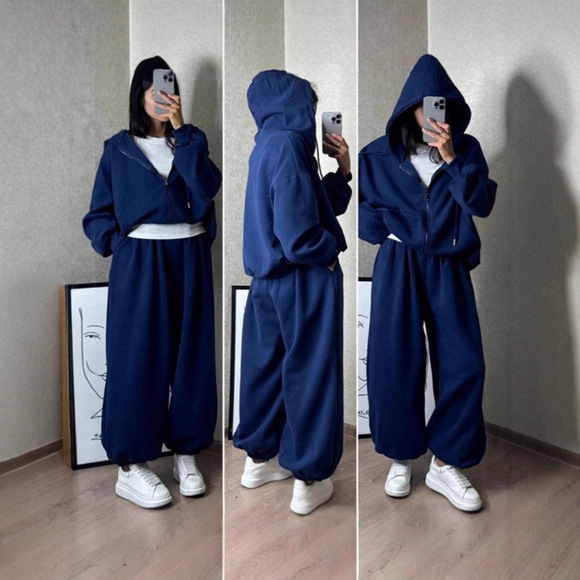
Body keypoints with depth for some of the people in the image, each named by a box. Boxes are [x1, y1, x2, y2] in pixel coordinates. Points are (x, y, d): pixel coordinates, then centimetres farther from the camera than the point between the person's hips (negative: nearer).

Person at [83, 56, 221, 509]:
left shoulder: (190, 143, 12)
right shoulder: (119, 148, 7)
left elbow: (207, 187, -9)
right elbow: (99, 214, 6)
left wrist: (182, 129, -10)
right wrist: (119, 245, -10)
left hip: (189, 258, 2)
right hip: (140, 261, -2)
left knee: (191, 354, 5)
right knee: (138, 357, -2)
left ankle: (186, 452, 20)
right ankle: (130, 465, 9)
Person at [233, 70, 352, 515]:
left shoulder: (271, 145, 13)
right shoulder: (286, 145, -17)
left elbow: (325, 206, 17)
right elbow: (299, 235, -26)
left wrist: (343, 170, 5)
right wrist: (330, 251, -8)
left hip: (271, 278, 9)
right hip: (303, 282, -9)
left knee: (267, 365, 16)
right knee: (311, 374, 2)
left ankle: (259, 457, 32)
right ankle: (309, 480, 15)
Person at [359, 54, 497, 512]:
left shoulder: (466, 148, 5)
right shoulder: (378, 155, 2)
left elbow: (482, 205, -7)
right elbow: (367, 215, 6)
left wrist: (452, 158, -15)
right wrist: (396, 236, -7)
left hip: (448, 267, 2)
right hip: (398, 267, -1)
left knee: (463, 363, -3)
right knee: (395, 365, 2)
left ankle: (446, 463, 14)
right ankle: (401, 457, 21)